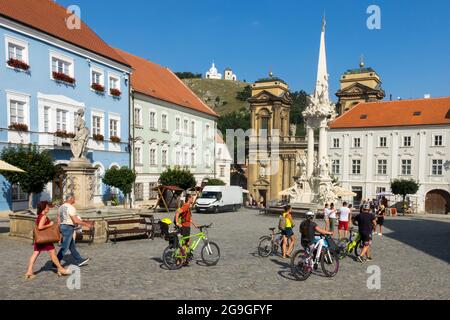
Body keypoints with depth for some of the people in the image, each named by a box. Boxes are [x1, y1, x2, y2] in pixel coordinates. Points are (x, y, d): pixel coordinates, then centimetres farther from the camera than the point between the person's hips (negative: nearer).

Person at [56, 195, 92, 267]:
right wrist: (86, 224, -12)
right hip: (68, 228, -10)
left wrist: (60, 229, 23)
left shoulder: (61, 207, 11)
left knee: (72, 246, 13)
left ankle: (79, 261, 20)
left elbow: (59, 219, 15)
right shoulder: (71, 208, -17)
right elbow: (75, 220, -21)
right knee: (64, 247, -3)